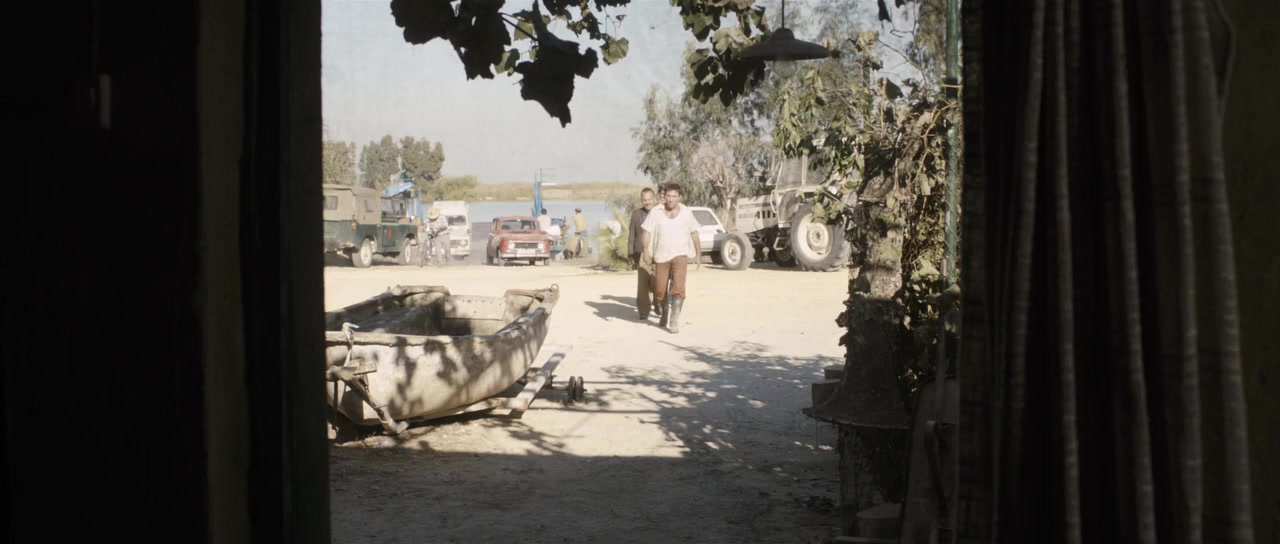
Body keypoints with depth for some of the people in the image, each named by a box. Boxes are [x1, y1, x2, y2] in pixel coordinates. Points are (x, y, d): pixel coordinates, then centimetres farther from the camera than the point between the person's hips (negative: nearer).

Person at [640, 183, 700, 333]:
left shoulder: (686, 213, 0)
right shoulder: (655, 212, -4)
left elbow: (694, 234, 9)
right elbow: (647, 232, -7)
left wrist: (698, 255, 12)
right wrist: (645, 250, -24)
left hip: (680, 255, -1)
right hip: (661, 256, 1)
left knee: (678, 287, -19)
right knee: (661, 290, 10)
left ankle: (674, 321, -14)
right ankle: (666, 312, 40)